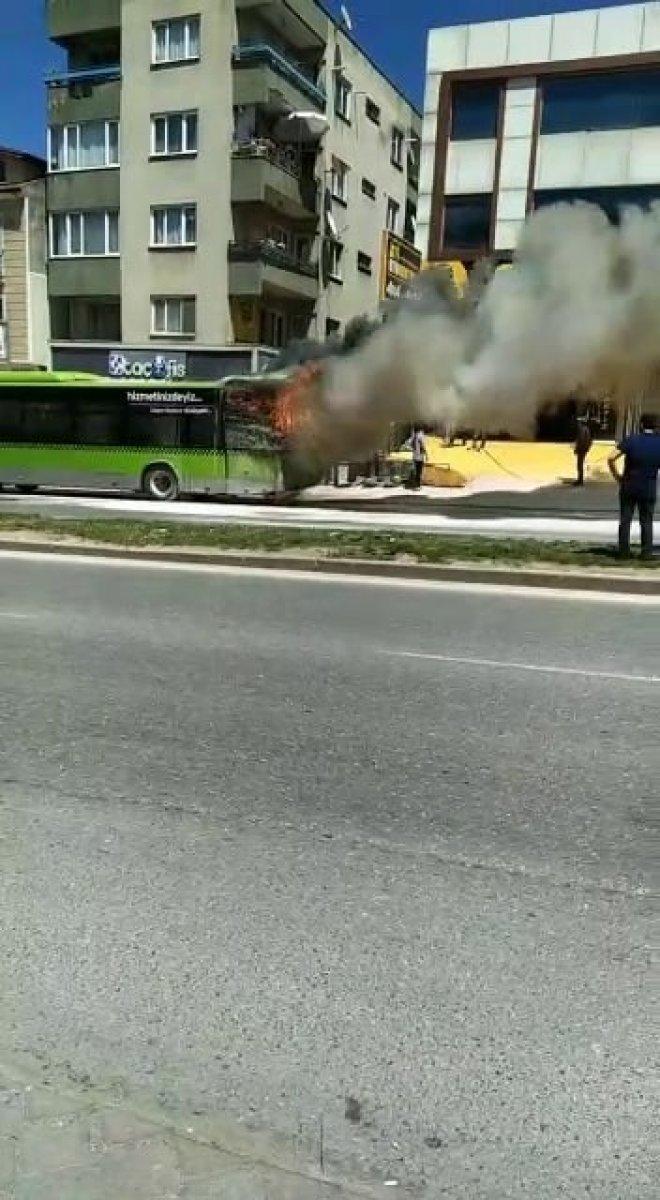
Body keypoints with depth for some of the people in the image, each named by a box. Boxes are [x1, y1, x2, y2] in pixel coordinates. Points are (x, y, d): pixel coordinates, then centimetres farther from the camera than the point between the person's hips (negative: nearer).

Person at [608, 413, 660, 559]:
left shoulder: (631, 440, -9)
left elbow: (611, 458, -16)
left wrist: (617, 476, -4)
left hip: (629, 486, -1)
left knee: (625, 520, 8)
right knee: (646, 522, 10)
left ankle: (624, 551, 9)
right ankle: (647, 552, 9)